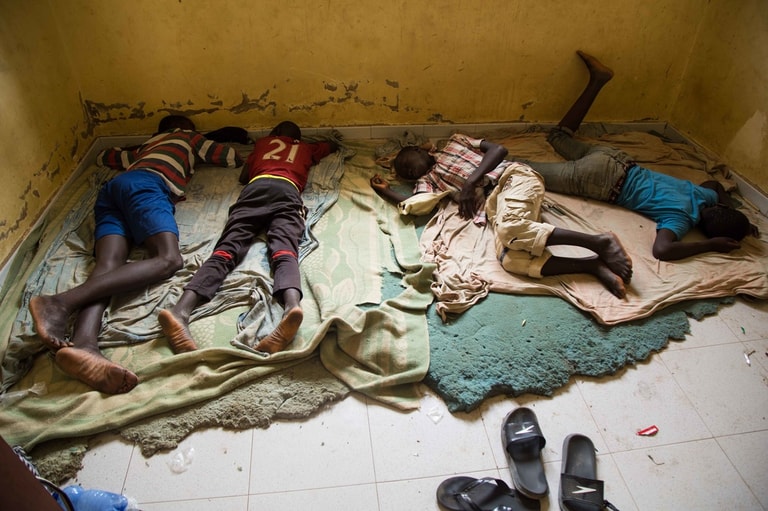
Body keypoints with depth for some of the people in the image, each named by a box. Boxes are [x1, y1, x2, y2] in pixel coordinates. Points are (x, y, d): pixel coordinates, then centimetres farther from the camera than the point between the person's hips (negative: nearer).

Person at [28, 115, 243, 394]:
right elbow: (232, 157, 33)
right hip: (145, 184, -6)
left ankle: (82, 343, -51)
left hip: (112, 187, 7)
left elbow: (102, 157, 55)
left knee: (108, 266, -20)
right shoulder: (187, 137, 30)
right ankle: (62, 301, -43)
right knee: (168, 259, -27)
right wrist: (203, 147, 54)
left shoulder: (142, 147, 44)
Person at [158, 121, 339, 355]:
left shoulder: (262, 142, 40)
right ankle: (292, 306, -60)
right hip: (287, 190, 0)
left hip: (257, 186, 1)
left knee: (226, 248, -21)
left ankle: (180, 310, -45)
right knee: (284, 251, -27)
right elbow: (334, 146, 59)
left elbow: (243, 177, 40)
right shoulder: (306, 148, 41)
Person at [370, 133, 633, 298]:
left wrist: (471, 180, -4)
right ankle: (594, 265, -30)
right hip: (493, 204, 3)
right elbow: (412, 206, 3)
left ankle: (598, 241, -30)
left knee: (509, 227, -37)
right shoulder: (428, 181, 26)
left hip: (513, 177, -3)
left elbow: (498, 150, 9)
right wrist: (385, 190, 18)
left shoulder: (455, 143, 22)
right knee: (508, 258, -30)